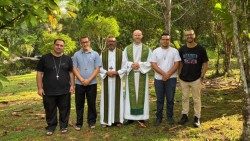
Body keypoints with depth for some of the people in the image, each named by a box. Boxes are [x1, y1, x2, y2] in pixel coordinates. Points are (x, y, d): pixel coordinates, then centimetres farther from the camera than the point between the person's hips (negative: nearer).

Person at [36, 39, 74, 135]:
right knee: (50, 110, 9)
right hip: (48, 91, -1)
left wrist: (72, 85, 3)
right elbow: (39, 73, 1)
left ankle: (64, 126, 27)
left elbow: (71, 73, 11)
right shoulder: (45, 58, 0)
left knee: (64, 110, 9)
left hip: (64, 91, 1)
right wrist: (40, 88, -4)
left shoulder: (67, 59, 5)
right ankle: (51, 127, 26)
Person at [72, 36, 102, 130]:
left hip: (92, 83, 0)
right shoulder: (76, 54, 4)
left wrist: (89, 80, -11)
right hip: (79, 83, 1)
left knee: (92, 103, 7)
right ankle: (79, 123, 16)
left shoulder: (95, 54, 3)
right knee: (79, 104, 6)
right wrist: (82, 80, -10)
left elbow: (97, 69, -2)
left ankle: (92, 122, 19)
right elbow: (74, 69, 1)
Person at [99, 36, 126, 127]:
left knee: (117, 98, 3)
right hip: (106, 79, 1)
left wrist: (117, 72, -14)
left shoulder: (121, 53, 3)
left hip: (117, 79, -1)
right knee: (106, 99, 2)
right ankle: (106, 120, 9)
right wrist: (107, 72, -12)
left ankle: (117, 119, 12)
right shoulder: (103, 54, 7)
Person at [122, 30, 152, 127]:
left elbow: (149, 63, 0)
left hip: (142, 75, -1)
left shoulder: (147, 49, 6)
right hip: (131, 75, 1)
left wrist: (139, 64, -14)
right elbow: (124, 62, 4)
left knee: (142, 95, 0)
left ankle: (141, 118, 5)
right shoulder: (127, 49, 9)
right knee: (131, 95, 2)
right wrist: (131, 64, -14)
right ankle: (130, 117, 10)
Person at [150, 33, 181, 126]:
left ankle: (170, 117, 20)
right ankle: (159, 117, 19)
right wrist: (163, 74, -15)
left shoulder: (174, 51, 2)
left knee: (170, 99, 6)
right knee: (159, 99, 9)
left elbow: (177, 64, -4)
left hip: (171, 78, 0)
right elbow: (153, 65, -5)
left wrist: (168, 74, -14)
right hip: (159, 79, 1)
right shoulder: (155, 51, 3)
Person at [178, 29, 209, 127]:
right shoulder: (182, 49, 3)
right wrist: (180, 75, 5)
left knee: (196, 99, 5)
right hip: (183, 79, 3)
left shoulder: (200, 49, -5)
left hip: (196, 79, -3)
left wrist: (202, 76, -6)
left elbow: (205, 64, -1)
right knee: (185, 98, 12)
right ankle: (184, 115, 24)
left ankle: (197, 118, 16)